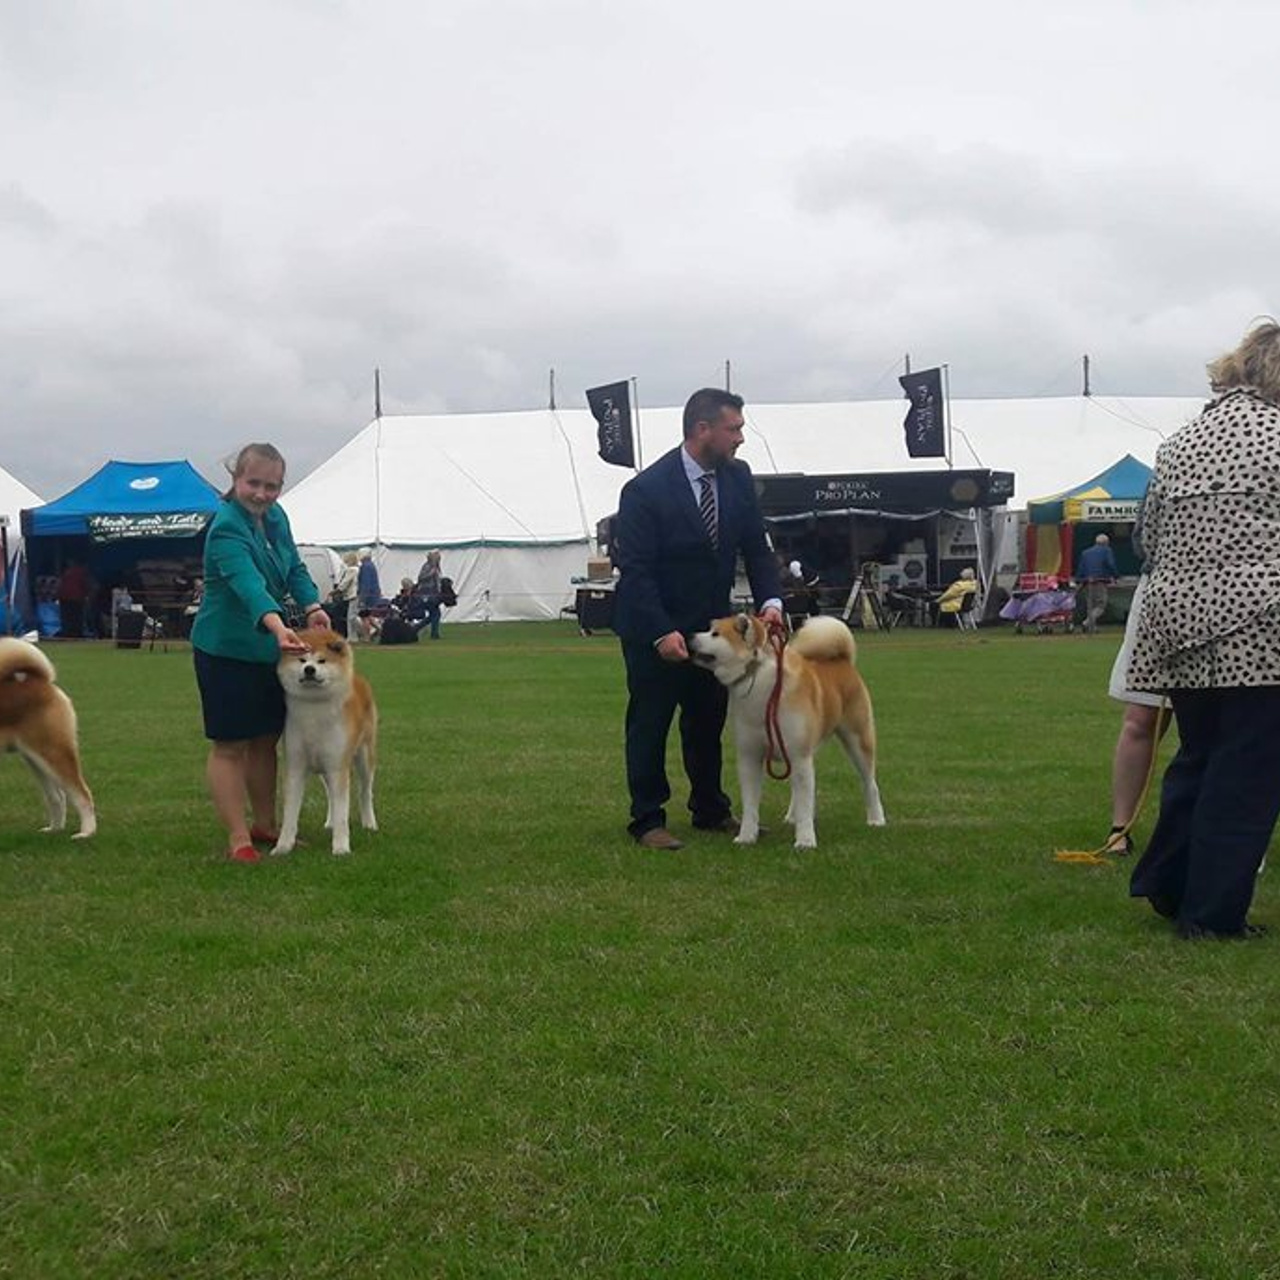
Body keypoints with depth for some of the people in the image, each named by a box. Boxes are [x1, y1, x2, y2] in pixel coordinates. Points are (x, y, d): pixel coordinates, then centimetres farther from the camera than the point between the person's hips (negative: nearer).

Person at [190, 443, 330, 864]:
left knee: (265, 740, 16)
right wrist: (277, 625, -54)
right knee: (230, 746, -2)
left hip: (270, 649, 8)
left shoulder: (275, 517, 4)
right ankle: (238, 839, 2)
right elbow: (248, 582, -38)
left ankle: (264, 825, 29)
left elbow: (294, 568, 11)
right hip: (227, 651, -8)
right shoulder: (227, 529, -22)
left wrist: (312, 605, -9)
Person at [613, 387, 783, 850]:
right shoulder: (646, 490, -20)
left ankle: (710, 810, 26)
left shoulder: (737, 477, -2)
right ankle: (647, 821, 10)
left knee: (708, 722, 14)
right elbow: (635, 569, -20)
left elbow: (756, 548, 3)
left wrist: (770, 600, -14)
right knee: (649, 725, 2)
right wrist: (662, 633, -27)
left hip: (711, 624, 6)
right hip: (652, 629, -6)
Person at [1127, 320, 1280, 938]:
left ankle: (1162, 885, 26)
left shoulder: (1178, 445, 12)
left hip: (1179, 626, 6)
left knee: (1197, 759, 20)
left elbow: (1148, 539, 16)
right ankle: (1212, 913, 6)